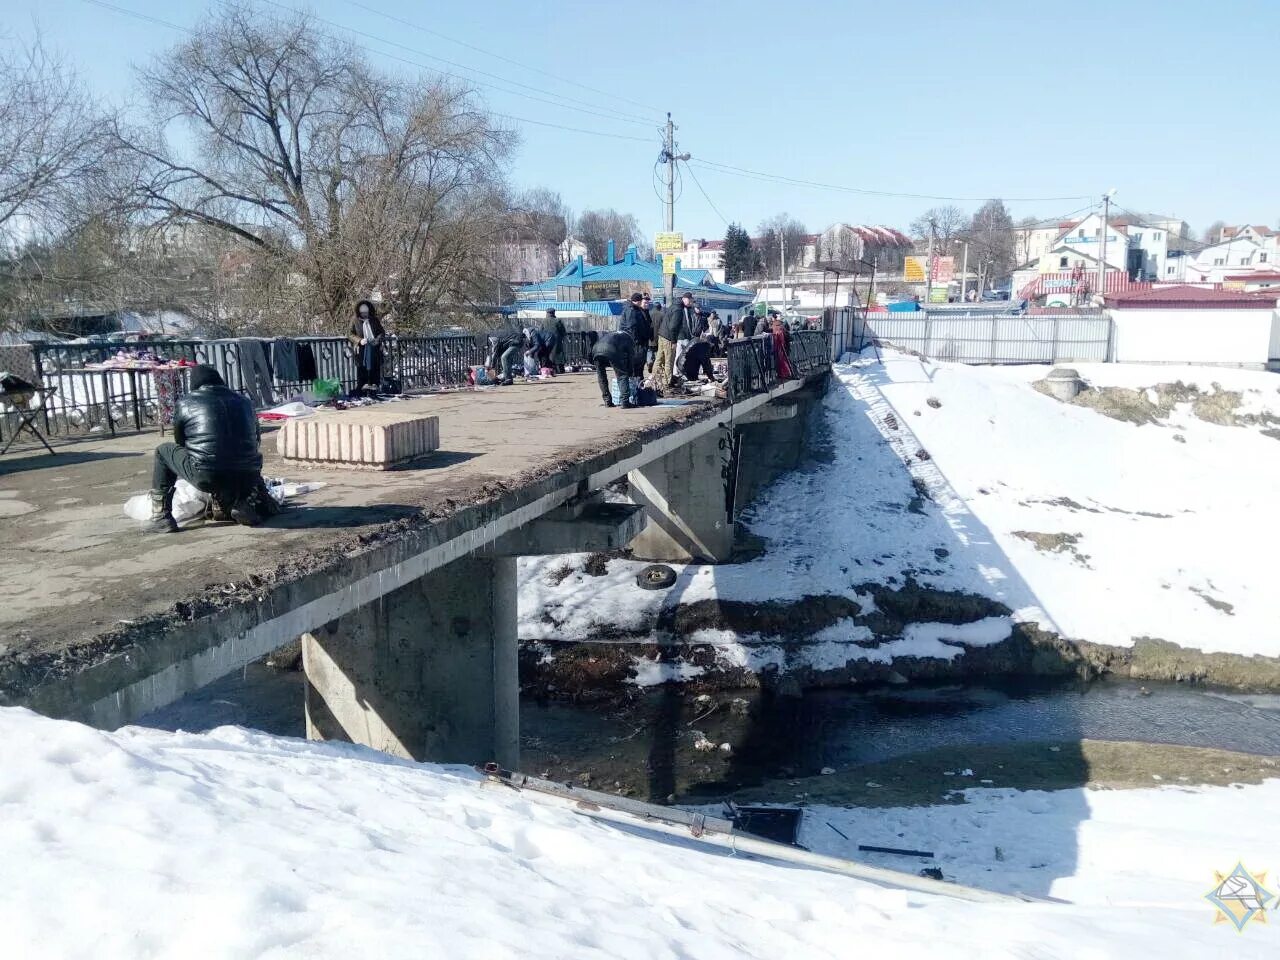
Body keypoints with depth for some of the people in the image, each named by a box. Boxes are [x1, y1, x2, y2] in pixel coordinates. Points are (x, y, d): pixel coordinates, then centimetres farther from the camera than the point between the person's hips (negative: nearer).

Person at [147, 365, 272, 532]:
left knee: (163, 451, 21)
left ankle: (161, 516, 14)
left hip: (207, 479, -4)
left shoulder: (184, 404, 8)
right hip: (247, 479, 4)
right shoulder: (244, 402, 18)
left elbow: (180, 442, 20)